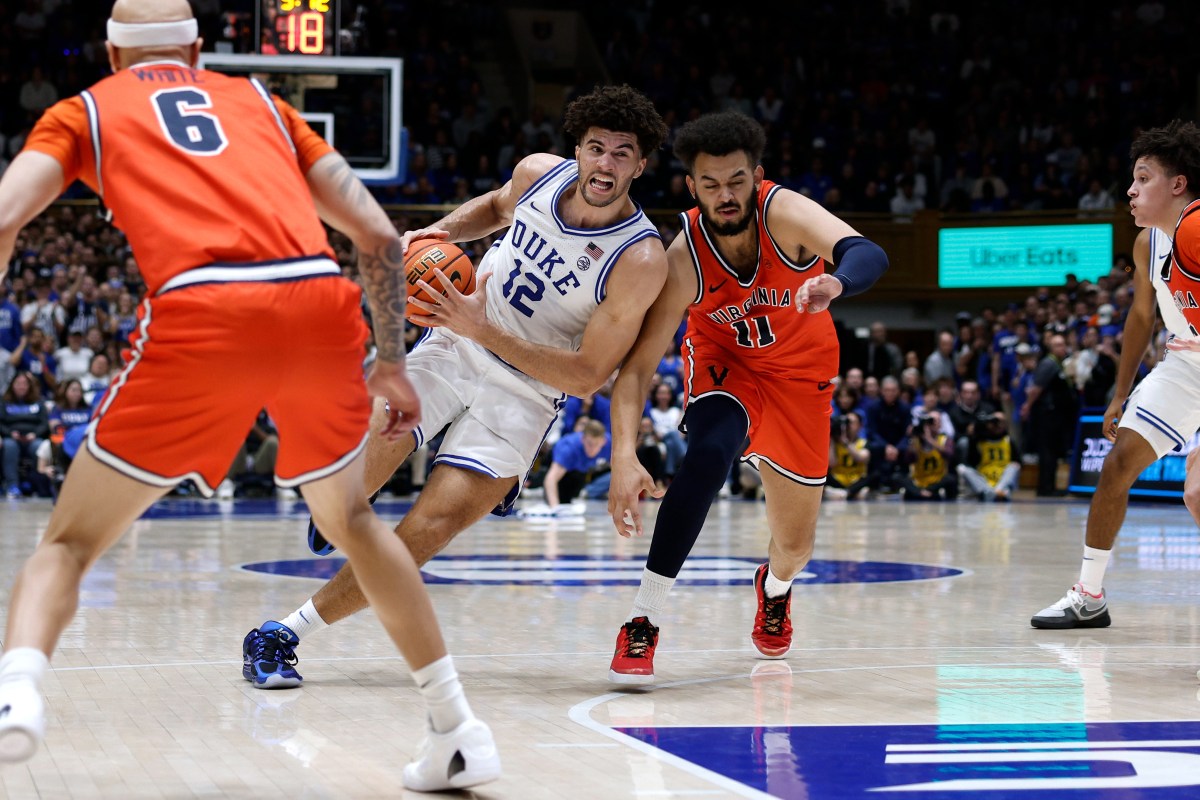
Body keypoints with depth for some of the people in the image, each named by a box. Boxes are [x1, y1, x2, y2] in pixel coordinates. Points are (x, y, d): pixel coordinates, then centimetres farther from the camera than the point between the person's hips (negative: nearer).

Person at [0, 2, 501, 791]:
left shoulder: (83, 111, 24)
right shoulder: (256, 99, 31)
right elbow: (379, 234, 25)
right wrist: (392, 359, 33)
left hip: (202, 314, -3)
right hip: (320, 307, 3)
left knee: (70, 541, 11)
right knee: (351, 519, 29)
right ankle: (459, 729, 26)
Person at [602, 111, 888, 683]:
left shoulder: (783, 212, -32)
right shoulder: (683, 259, -30)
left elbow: (868, 255, -49)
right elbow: (636, 367, -30)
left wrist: (835, 283, -73)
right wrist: (624, 457, -45)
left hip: (800, 367, 1)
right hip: (722, 359, -1)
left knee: (795, 544, 4)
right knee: (710, 452, -35)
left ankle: (774, 590, 45)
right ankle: (641, 623, -29)